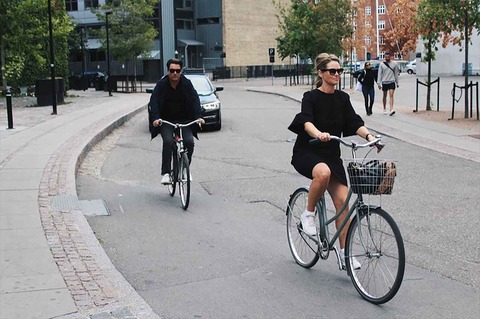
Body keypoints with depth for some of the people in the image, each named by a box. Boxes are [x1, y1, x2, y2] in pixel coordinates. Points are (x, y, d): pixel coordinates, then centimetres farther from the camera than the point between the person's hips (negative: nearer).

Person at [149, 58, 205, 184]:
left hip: (184, 121, 1)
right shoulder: (161, 84, -7)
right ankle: (165, 173, -19)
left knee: (189, 142, -18)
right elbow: (154, 101, -13)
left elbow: (195, 100, -9)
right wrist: (156, 118, -29)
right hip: (166, 121, -1)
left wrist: (198, 117, -24)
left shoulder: (187, 84, -4)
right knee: (168, 141, -25)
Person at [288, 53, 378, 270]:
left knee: (342, 200, -8)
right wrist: (319, 134, -50)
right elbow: (307, 122, -28)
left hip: (331, 155, 5)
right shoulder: (311, 97, -9)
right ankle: (308, 214, -14)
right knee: (323, 173, -39)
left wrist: (368, 135, -27)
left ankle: (344, 254, 1)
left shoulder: (342, 98, 6)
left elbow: (355, 123, -6)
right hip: (307, 152, -5)